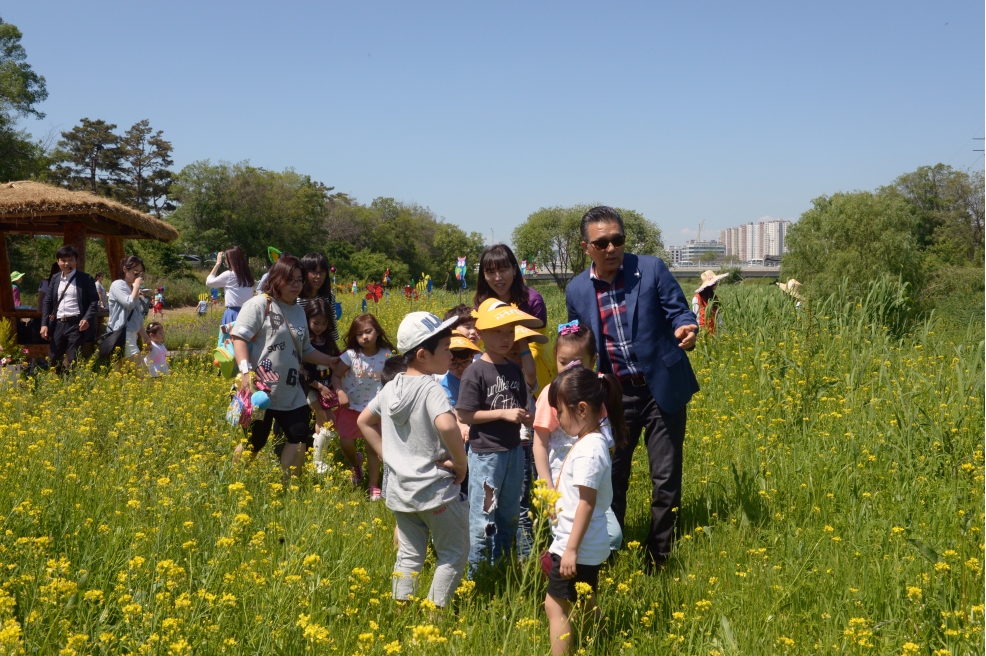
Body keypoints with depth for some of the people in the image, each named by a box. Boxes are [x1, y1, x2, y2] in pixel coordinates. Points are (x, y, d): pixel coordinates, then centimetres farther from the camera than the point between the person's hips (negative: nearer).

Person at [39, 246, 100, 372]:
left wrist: (87, 319, -18)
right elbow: (48, 302, 16)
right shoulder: (54, 279, 14)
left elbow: (94, 301, -4)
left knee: (74, 362, -3)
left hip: (76, 324, -5)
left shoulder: (85, 279, -1)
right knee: (53, 361, 9)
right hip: (58, 324, 5)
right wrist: (44, 324, 6)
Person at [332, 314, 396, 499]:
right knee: (345, 443, -2)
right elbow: (336, 375, -7)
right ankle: (356, 462, 35)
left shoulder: (386, 355, -13)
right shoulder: (351, 355, -14)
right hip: (351, 406, 1)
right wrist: (340, 393, -21)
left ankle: (374, 486, 17)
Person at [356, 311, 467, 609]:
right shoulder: (431, 388, -20)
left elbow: (364, 421, 18)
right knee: (454, 554, 10)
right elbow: (446, 425, -38)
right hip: (436, 490, -7)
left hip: (399, 490, 7)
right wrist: (461, 463, -23)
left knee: (408, 556, 17)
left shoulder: (391, 387, 5)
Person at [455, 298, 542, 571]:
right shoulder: (475, 372, -14)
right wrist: (503, 414, -20)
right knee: (483, 515, 3)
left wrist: (525, 417, -6)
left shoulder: (515, 370, 5)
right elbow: (464, 415, -17)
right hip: (486, 453, -7)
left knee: (510, 513, 18)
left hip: (514, 450, 7)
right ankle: (478, 571, 16)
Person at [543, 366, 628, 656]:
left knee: (555, 606, -3)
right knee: (584, 606, 19)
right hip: (588, 546, 10)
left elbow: (587, 503, -25)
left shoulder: (589, 450, -23)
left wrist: (571, 549, -23)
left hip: (578, 547, -10)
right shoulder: (589, 441, 7)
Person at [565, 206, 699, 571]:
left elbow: (679, 312, -6)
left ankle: (659, 560, 18)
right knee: (611, 478, 7)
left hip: (662, 389, -2)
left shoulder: (651, 269, -6)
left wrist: (686, 330, -29)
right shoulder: (577, 290, 2)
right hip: (615, 395, 2)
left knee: (666, 479, 2)